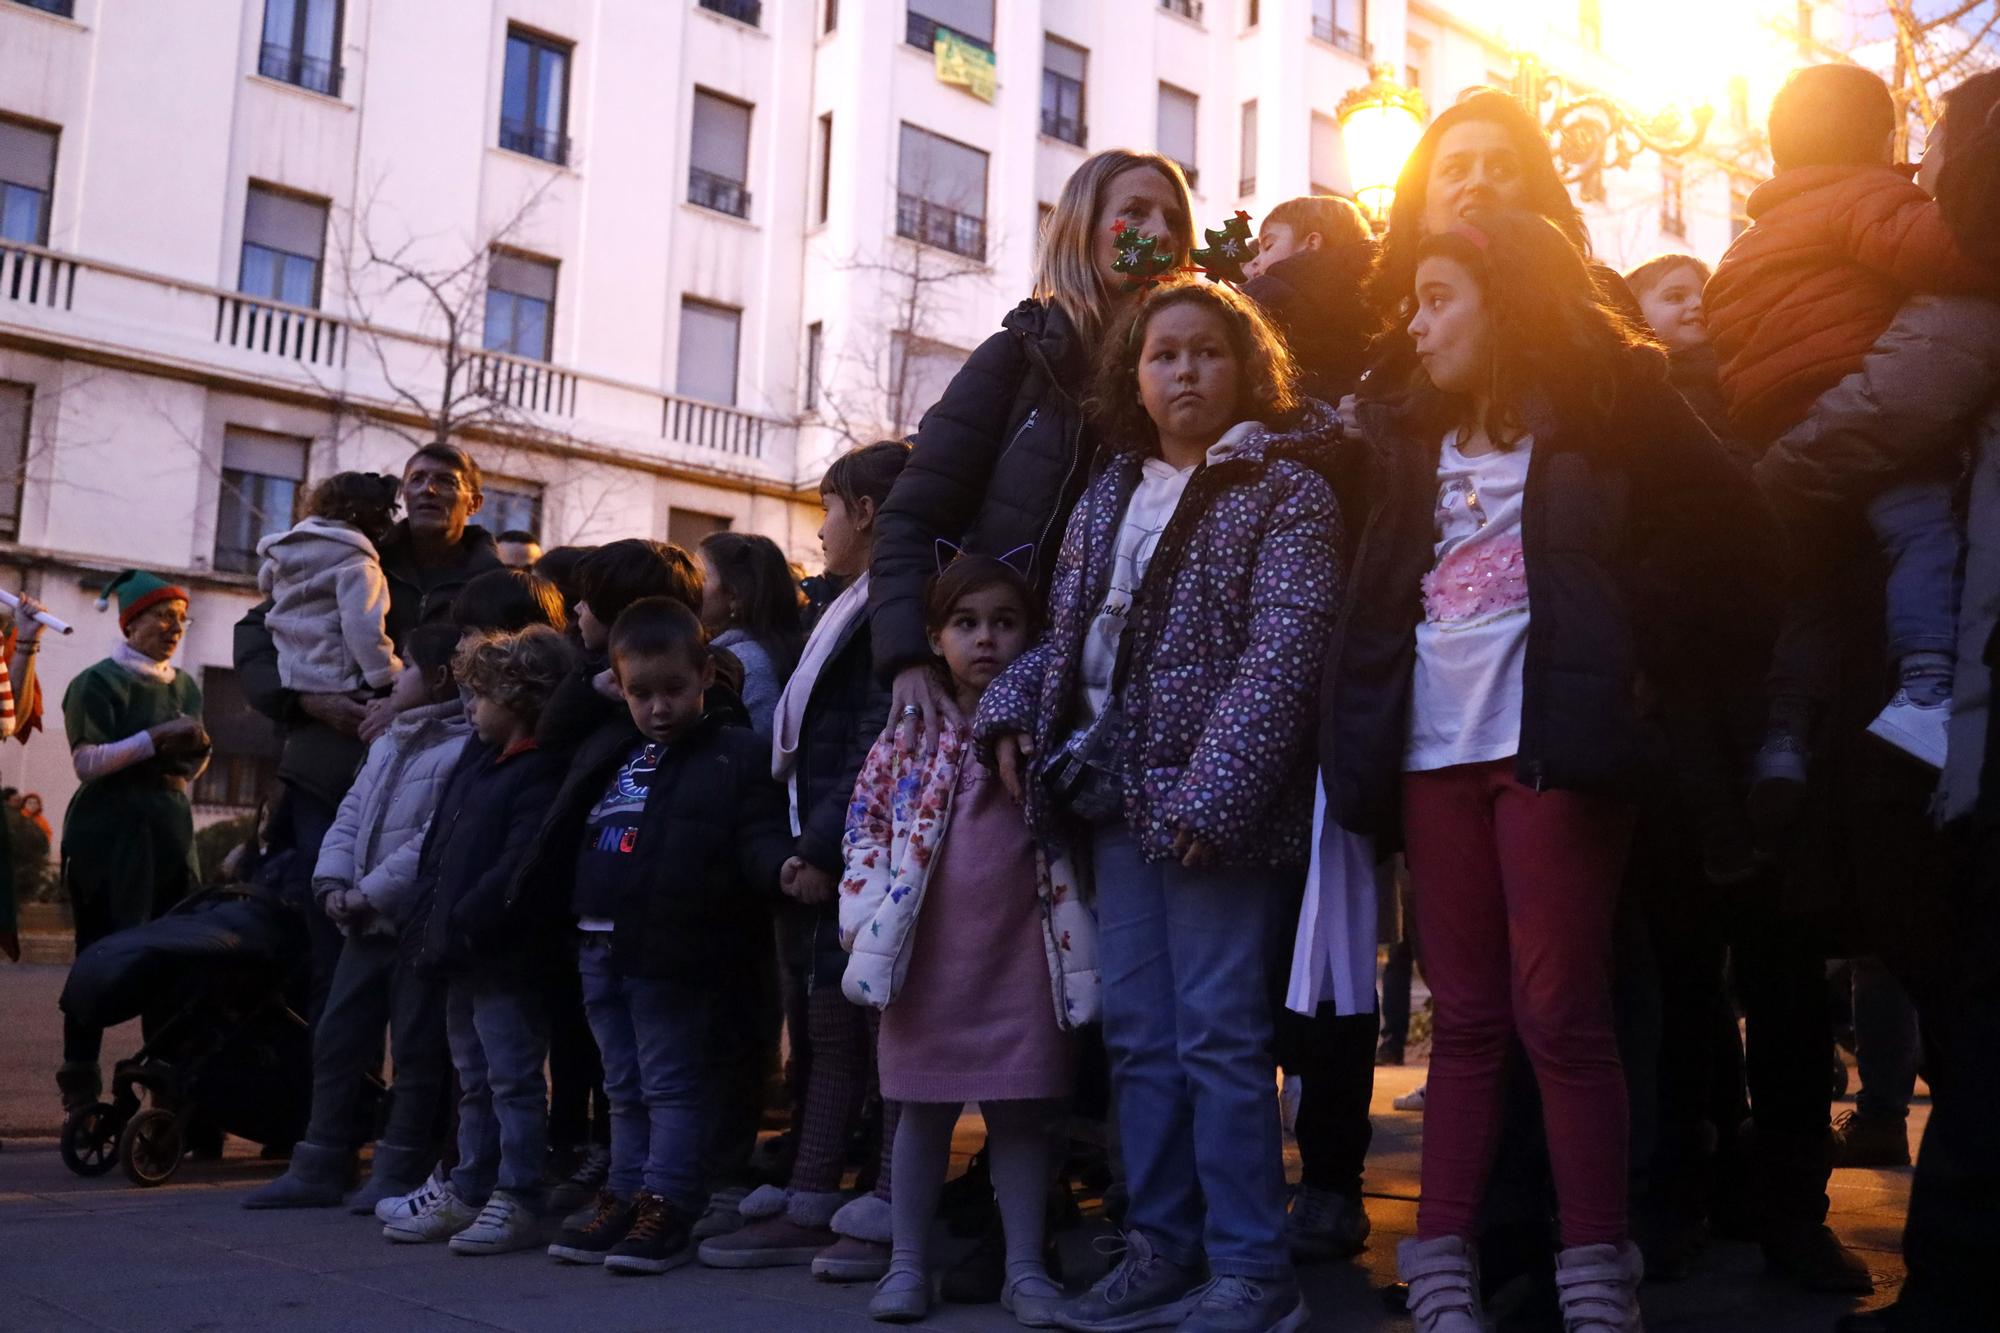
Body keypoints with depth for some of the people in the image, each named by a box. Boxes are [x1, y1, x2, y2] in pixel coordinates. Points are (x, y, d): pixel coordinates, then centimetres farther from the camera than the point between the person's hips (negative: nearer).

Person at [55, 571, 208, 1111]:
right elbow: (86, 762, -13)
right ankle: (80, 1079, 3)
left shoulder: (184, 686, 16)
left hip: (170, 829, 5)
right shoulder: (100, 682, -2)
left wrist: (197, 750, 1)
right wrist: (156, 738, -18)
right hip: (109, 832, -5)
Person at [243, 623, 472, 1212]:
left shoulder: (465, 749, -13)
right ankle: (318, 1168, 20)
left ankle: (397, 1173, 10)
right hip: (367, 922, 9)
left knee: (416, 1050, 1)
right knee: (335, 1037, 11)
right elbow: (350, 815, 15)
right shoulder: (387, 743, 17)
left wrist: (372, 892, -18)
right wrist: (334, 882, 0)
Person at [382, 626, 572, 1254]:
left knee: (512, 1079, -2)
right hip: (461, 955, 10)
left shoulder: (540, 776, -17)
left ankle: (516, 1202, 5)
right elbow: (437, 845, 20)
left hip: (507, 958, -10)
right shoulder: (478, 758, 14)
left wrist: (462, 925, -20)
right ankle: (468, 1193, 27)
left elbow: (519, 871, -24)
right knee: (474, 1080, 17)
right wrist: (432, 923, 11)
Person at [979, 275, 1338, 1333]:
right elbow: (1067, 636, 21)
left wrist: (1211, 791, -20)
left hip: (1211, 799, -6)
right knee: (1137, 1034, 9)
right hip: (1118, 796, 6)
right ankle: (1160, 1247, 20)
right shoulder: (1107, 499, 16)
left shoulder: (1284, 490, -3)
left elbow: (1282, 652, -13)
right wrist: (1011, 709, 3)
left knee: (1217, 1034, -6)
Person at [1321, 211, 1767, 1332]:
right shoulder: (1412, 439, 19)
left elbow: (1720, 529, -1)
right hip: (1434, 744, 5)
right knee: (1467, 1017, 6)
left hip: (1553, 740, -5)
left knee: (1559, 1012, -6)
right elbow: (1373, 593, 21)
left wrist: (1633, 639, -6)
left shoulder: (1603, 409, 5)